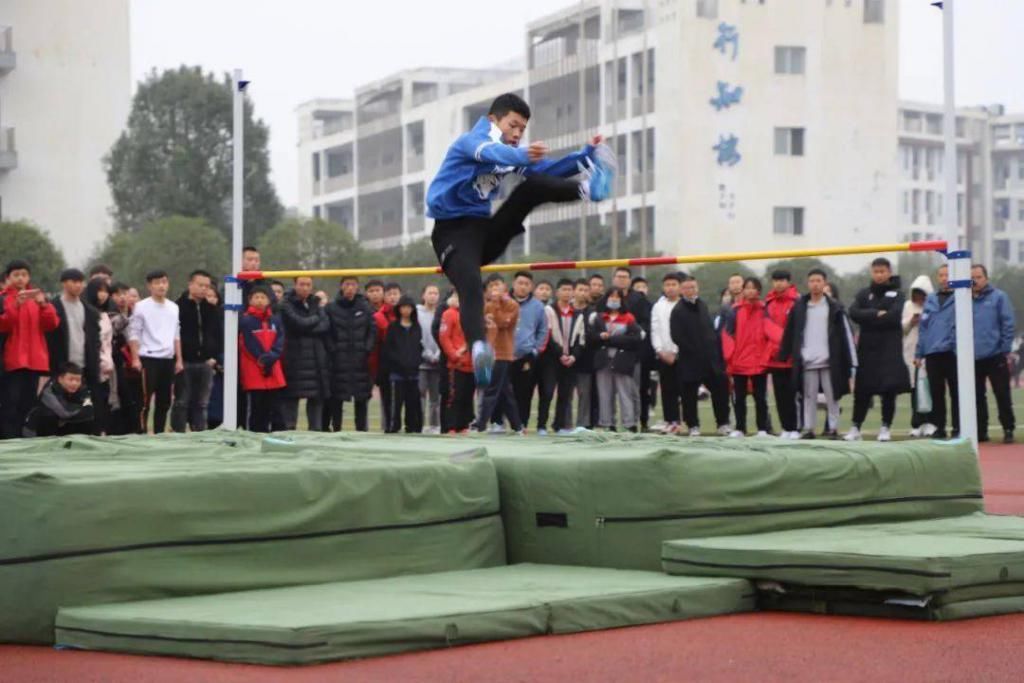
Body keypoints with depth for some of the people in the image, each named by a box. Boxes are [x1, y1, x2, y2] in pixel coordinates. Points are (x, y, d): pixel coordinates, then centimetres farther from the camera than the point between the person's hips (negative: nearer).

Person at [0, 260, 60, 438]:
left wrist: (44, 305, -13)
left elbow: (52, 325, 4)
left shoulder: (37, 297, 13)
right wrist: (16, 305, -23)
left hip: (34, 359, 4)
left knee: (29, 404, 6)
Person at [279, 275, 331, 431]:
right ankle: (289, 429, -3)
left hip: (316, 358, 5)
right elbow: (299, 323, -15)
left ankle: (316, 430, 12)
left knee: (317, 396, 5)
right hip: (294, 358, -5)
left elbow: (326, 326, 2)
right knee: (291, 397, -7)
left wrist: (308, 328, -11)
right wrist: (317, 319, 0)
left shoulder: (316, 303, 14)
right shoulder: (287, 304, -2)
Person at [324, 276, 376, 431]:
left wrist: (367, 349, -4)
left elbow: (373, 330, 6)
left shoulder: (365, 307, 6)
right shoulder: (332, 308, 0)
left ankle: (362, 429, 12)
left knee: (361, 399, 5)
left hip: (361, 360, 2)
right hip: (338, 361, -2)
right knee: (336, 398, 0)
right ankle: (336, 429, 6)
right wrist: (333, 351, -9)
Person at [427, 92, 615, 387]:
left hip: (485, 230, 7)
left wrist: (587, 155, -5)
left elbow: (549, 170, 10)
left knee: (532, 186, -12)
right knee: (470, 286, -36)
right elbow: (491, 153, -36)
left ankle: (588, 187, -35)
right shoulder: (471, 141, -11)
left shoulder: (511, 151, 14)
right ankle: (478, 347, -57)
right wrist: (522, 155, -58)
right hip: (453, 230, -7)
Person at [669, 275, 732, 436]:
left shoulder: (702, 305, 13)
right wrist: (694, 351, -14)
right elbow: (677, 338, -15)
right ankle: (693, 426, 13)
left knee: (720, 388, 3)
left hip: (710, 358, 5)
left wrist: (716, 350, 9)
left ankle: (723, 423, 12)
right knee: (689, 394, 2)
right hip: (689, 362, -5)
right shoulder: (677, 311, -9)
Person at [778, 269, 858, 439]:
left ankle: (833, 428, 8)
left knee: (832, 396, 2)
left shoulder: (834, 307, 1)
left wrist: (851, 361, -7)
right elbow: (790, 333, 11)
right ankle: (808, 428, 10)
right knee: (809, 397, 5)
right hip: (807, 361, 2)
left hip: (829, 361, -2)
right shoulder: (799, 307, 8)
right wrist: (783, 354, 8)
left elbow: (846, 334, -2)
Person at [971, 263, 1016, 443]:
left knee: (1002, 395, -1)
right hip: (972, 359, 4)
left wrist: (1005, 349, -9)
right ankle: (980, 431, 17)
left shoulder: (999, 297, -1)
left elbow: (1009, 324, -4)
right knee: (977, 397, 9)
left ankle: (1008, 430, 6)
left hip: (995, 356, -4)